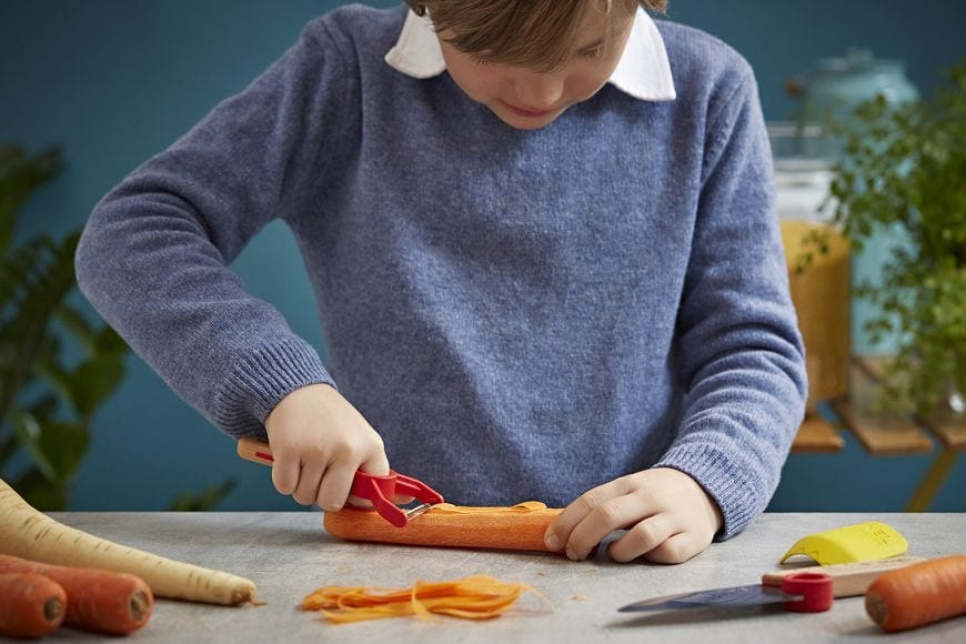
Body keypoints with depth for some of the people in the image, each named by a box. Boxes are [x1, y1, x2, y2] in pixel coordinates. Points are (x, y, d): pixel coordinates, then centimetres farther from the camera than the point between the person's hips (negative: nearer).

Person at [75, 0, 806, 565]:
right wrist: (279, 381, -17)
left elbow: (754, 348, 4)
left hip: (624, 569, 2)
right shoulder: (350, 69, -1)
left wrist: (701, 483, -16)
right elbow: (129, 234, -2)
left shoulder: (705, 92, 2)